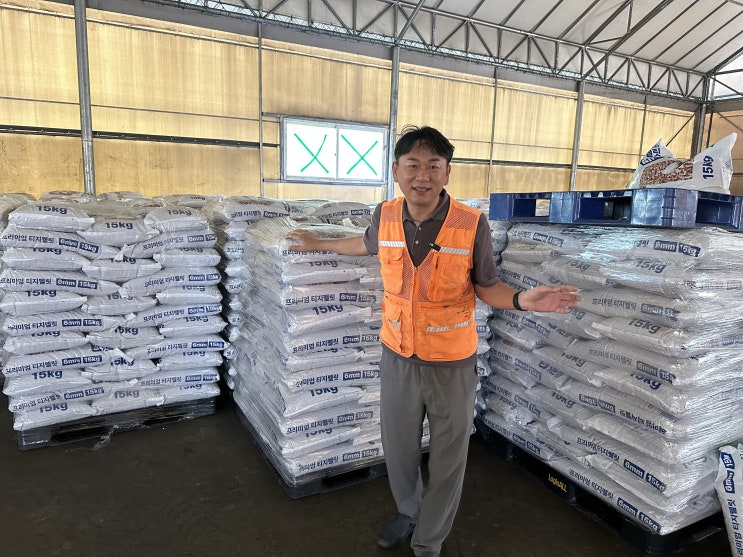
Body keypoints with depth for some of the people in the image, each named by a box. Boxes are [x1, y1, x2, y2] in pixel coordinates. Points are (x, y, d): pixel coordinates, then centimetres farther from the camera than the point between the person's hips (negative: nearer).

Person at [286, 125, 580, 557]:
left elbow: (486, 286, -7)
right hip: (398, 355, 3)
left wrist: (520, 300, -27)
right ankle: (409, 511, 52)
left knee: (448, 457, 15)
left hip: (452, 362, -3)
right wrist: (320, 244, 24)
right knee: (398, 447, 22)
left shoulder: (472, 224, -19)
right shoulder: (385, 216, -9)